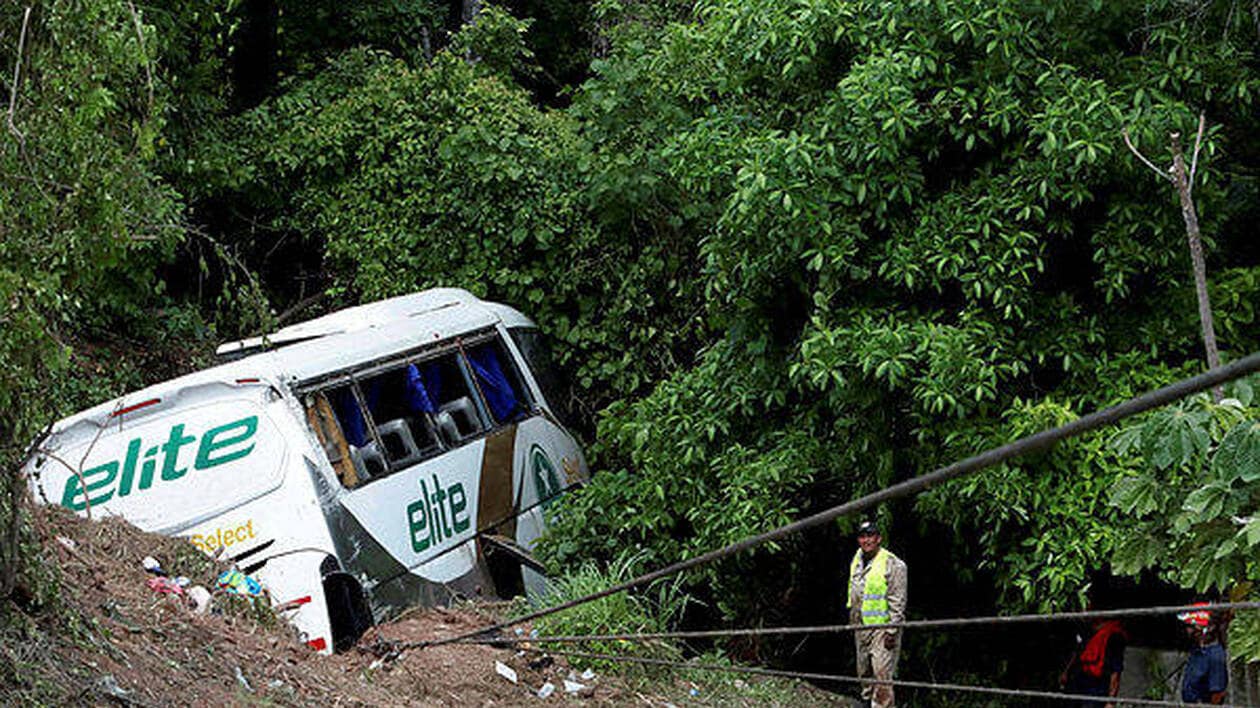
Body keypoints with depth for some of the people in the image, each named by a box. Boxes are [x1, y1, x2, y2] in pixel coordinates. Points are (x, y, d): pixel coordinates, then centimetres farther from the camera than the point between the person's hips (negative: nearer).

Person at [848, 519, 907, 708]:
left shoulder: (892, 564, -13)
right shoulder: (856, 561, 11)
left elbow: (897, 602, -14)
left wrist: (892, 631, -17)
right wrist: (852, 617, 23)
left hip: (883, 627, -7)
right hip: (861, 628, 8)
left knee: (882, 675, -11)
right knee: (864, 673, 15)